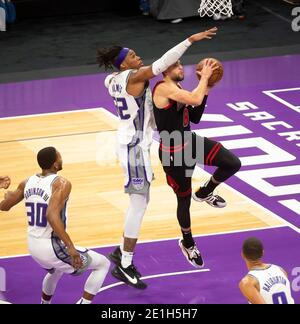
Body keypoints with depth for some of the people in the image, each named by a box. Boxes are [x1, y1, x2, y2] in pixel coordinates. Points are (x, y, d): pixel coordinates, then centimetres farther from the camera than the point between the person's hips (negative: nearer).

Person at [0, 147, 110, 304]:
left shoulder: (28, 182, 3)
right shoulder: (62, 184, -18)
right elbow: (52, 215, -33)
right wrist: (70, 247, -33)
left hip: (33, 245, 8)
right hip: (51, 247, -8)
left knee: (55, 270, 40)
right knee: (103, 265, 7)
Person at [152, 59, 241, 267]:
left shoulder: (178, 89, 7)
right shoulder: (164, 88, -23)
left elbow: (195, 118, 11)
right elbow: (195, 100, -36)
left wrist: (205, 90, 2)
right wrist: (204, 77, -22)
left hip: (191, 141, 8)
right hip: (173, 152, -8)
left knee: (233, 164, -7)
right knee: (184, 199, 8)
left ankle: (205, 193, 20)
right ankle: (188, 244, 31)